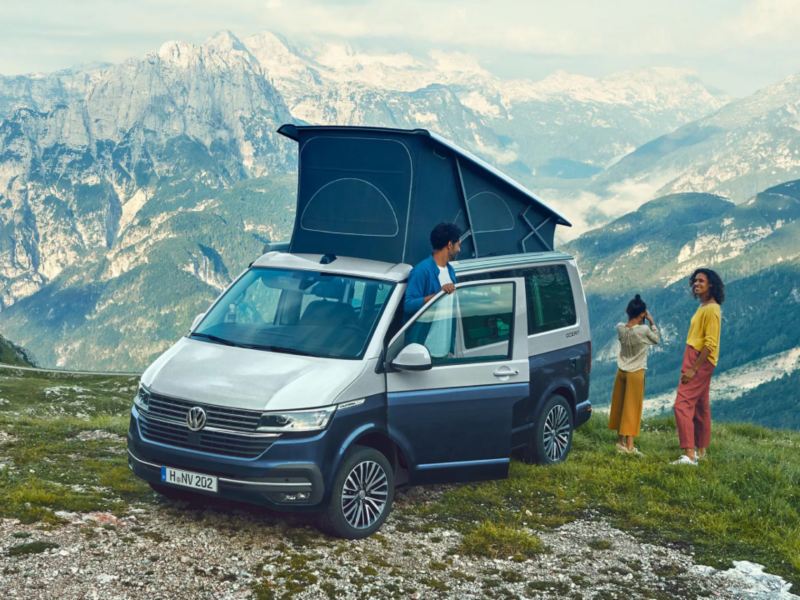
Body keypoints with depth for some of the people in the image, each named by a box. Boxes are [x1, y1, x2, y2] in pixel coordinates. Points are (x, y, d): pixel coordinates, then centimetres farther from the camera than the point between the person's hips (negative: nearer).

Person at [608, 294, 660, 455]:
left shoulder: (620, 328, -6)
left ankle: (621, 440, 24)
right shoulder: (644, 330, -19)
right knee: (632, 408, 0)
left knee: (619, 406, 14)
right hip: (636, 373, -5)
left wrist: (639, 322, 4)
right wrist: (651, 322, 2)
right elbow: (657, 340, 0)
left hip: (621, 371, 5)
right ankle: (629, 445, -1)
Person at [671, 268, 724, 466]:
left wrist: (693, 369, -22)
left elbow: (710, 344, -21)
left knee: (683, 404, -16)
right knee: (700, 407, 17)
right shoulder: (702, 307, 14)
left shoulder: (711, 309, -16)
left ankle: (689, 454, -21)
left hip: (700, 361, -11)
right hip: (693, 360, 11)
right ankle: (701, 451, 27)